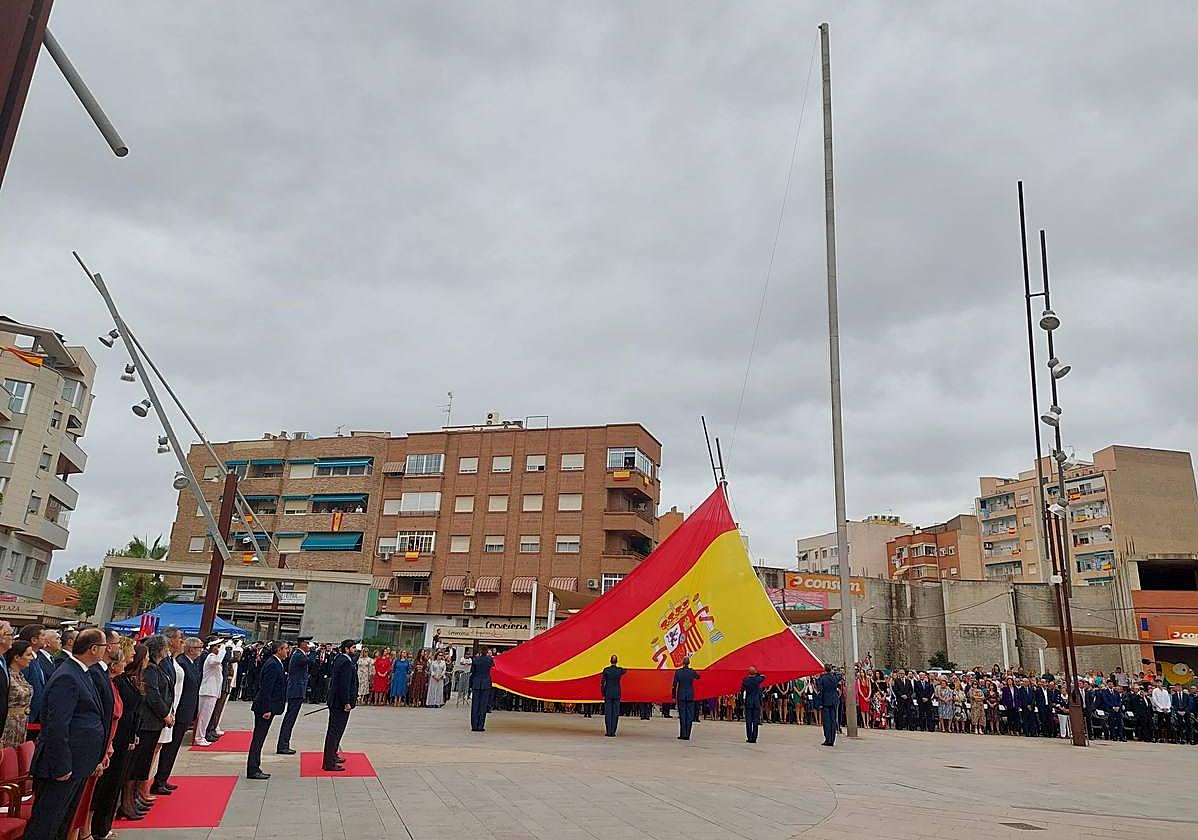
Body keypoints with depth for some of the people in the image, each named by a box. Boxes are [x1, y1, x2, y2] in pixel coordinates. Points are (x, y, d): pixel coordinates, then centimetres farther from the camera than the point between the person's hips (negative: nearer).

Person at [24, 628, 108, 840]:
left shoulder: (80, 673, 10)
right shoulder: (66, 678, -22)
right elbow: (57, 726, -25)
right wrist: (62, 766, -22)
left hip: (78, 763, 10)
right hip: (65, 764, -10)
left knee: (65, 819, 20)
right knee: (46, 823, 1)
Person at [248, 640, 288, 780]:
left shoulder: (276, 664, 13)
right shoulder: (272, 665, -17)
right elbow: (266, 688, -21)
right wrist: (267, 710, -22)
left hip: (267, 707, 10)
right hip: (265, 707, -10)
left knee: (259, 738, 14)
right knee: (258, 738, -3)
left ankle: (254, 769, 20)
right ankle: (252, 770, 4)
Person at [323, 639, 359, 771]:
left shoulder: (339, 659, 11)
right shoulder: (346, 662, -20)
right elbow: (345, 684, -23)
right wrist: (347, 702, -20)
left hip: (335, 700, 10)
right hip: (341, 701, -10)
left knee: (334, 729, 21)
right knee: (336, 730, -5)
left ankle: (332, 755, 35)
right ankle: (329, 763, -1)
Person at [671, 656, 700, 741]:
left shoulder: (678, 672, -6)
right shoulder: (692, 671, -4)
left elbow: (674, 684, -3)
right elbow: (698, 677, 18)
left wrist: (673, 695, 6)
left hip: (681, 696, 0)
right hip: (690, 696, 0)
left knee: (682, 715, 4)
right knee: (689, 715, 5)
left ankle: (682, 735, 2)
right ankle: (687, 735, 4)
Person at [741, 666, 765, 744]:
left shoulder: (745, 680, -7)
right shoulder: (758, 679, -6)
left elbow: (742, 689, 3)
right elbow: (763, 677, 15)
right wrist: (757, 674, 14)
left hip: (748, 703, 0)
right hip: (757, 703, 0)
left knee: (748, 721, 5)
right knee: (756, 721, 4)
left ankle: (749, 738, 3)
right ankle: (754, 738, 2)